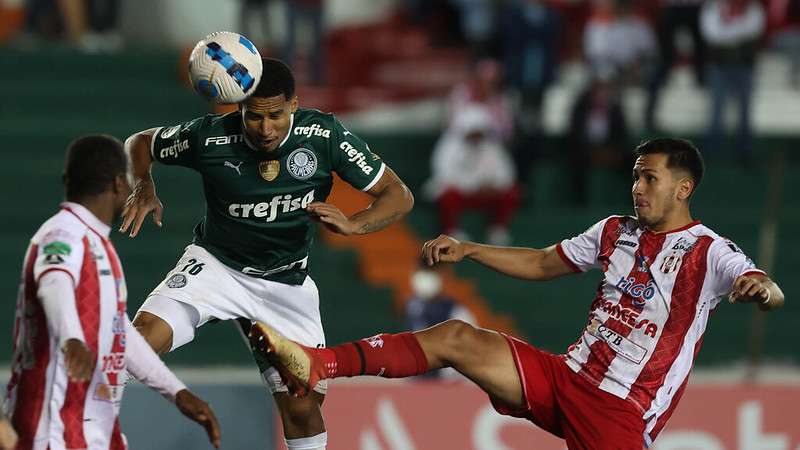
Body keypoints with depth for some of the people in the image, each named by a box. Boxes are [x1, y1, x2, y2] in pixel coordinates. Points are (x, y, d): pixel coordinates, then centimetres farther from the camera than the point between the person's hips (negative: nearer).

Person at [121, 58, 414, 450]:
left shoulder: (324, 135, -17)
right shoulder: (209, 136, -18)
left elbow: (398, 196, -12)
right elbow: (141, 142, 2)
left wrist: (351, 224, -31)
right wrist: (143, 188, -19)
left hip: (285, 283, 1)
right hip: (214, 266, -1)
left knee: (302, 406, -3)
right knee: (144, 337, -28)